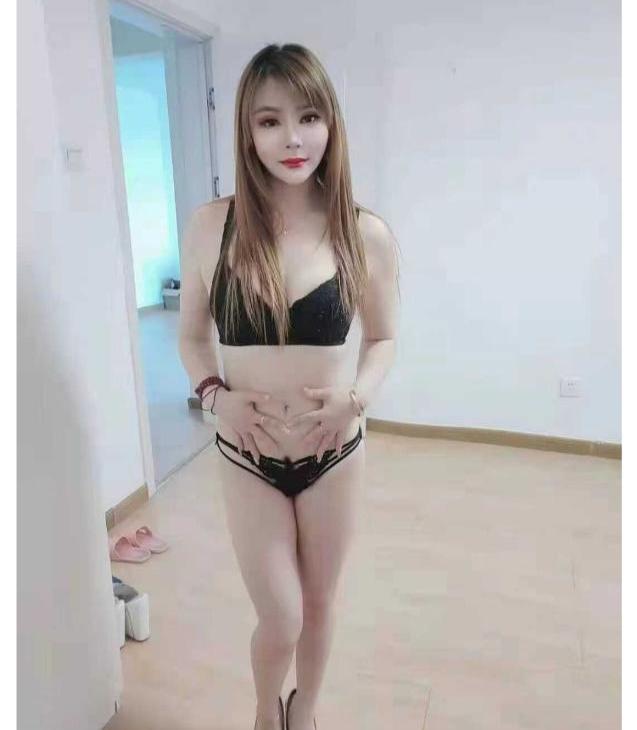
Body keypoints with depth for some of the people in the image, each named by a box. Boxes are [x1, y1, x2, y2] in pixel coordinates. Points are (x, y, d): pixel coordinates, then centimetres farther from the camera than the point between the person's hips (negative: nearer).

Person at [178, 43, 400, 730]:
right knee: (279, 622, 8)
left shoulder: (367, 233, -10)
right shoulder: (210, 225, -9)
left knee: (318, 605, 20)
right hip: (247, 458, 0)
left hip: (335, 453, 1)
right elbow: (191, 334, 2)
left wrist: (357, 397, -16)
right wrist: (215, 393, -16)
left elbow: (382, 339, 2)